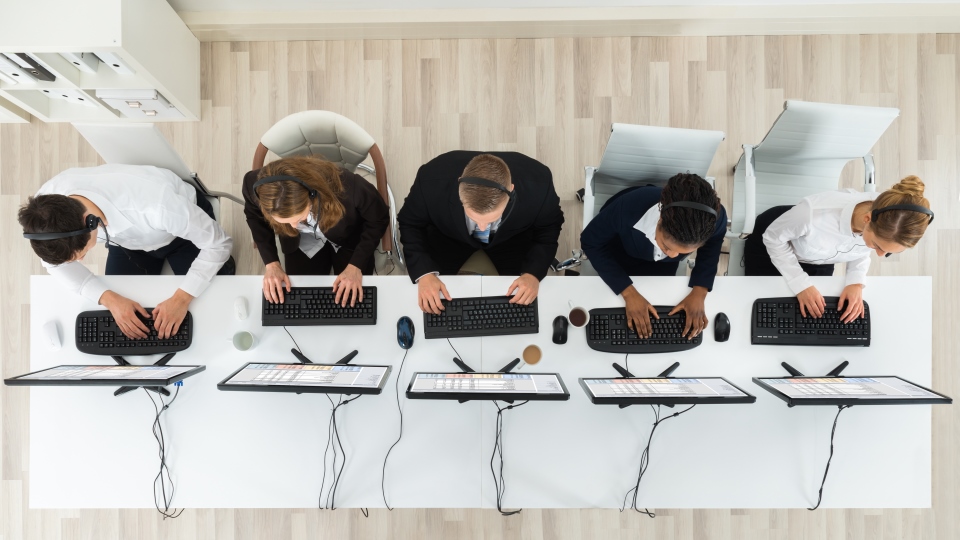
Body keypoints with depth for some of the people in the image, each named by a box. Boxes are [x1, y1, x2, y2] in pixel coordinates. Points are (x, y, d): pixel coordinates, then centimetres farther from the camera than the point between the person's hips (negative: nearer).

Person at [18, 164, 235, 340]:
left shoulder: (154, 204, -45)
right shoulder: (47, 204, -30)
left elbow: (218, 243, -31)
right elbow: (57, 261, -12)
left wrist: (182, 298, -37)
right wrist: (109, 298, -28)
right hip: (127, 239, 4)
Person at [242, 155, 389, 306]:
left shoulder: (348, 187, -43)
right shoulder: (254, 184, -33)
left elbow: (378, 220, -21)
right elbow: (254, 216, -7)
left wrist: (356, 265, -24)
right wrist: (271, 262, -16)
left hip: (349, 239, -1)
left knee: (355, 303, 10)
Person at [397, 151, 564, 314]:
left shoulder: (538, 185, -38)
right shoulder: (431, 181, -39)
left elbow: (548, 227, -16)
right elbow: (410, 223, -18)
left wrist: (533, 273, -30)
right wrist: (424, 273, -32)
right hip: (447, 235, 0)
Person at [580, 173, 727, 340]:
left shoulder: (715, 219, -39)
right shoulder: (629, 208, -50)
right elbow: (591, 242, -30)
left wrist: (699, 291, -26)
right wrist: (628, 292, -34)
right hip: (620, 250, -1)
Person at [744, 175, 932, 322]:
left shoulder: (884, 227, -30)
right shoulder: (814, 213, -47)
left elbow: (861, 250, -5)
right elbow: (773, 238, -25)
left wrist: (856, 282, -21)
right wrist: (801, 283, -27)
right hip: (771, 245, -4)